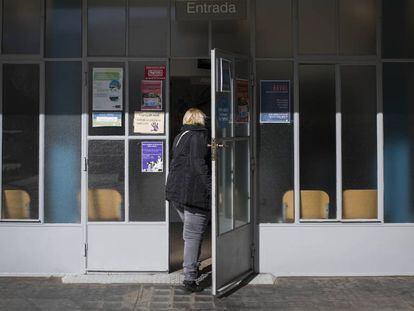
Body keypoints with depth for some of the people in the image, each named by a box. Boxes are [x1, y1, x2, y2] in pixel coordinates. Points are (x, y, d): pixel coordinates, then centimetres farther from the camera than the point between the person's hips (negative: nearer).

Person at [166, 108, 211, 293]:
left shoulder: (179, 137, 18)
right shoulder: (200, 136, -8)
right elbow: (199, 164, -18)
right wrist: (211, 187, -18)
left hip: (176, 191, 9)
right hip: (194, 192, -9)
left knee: (190, 231, 21)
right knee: (193, 234, -4)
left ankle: (191, 267, 29)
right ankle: (189, 278, -2)